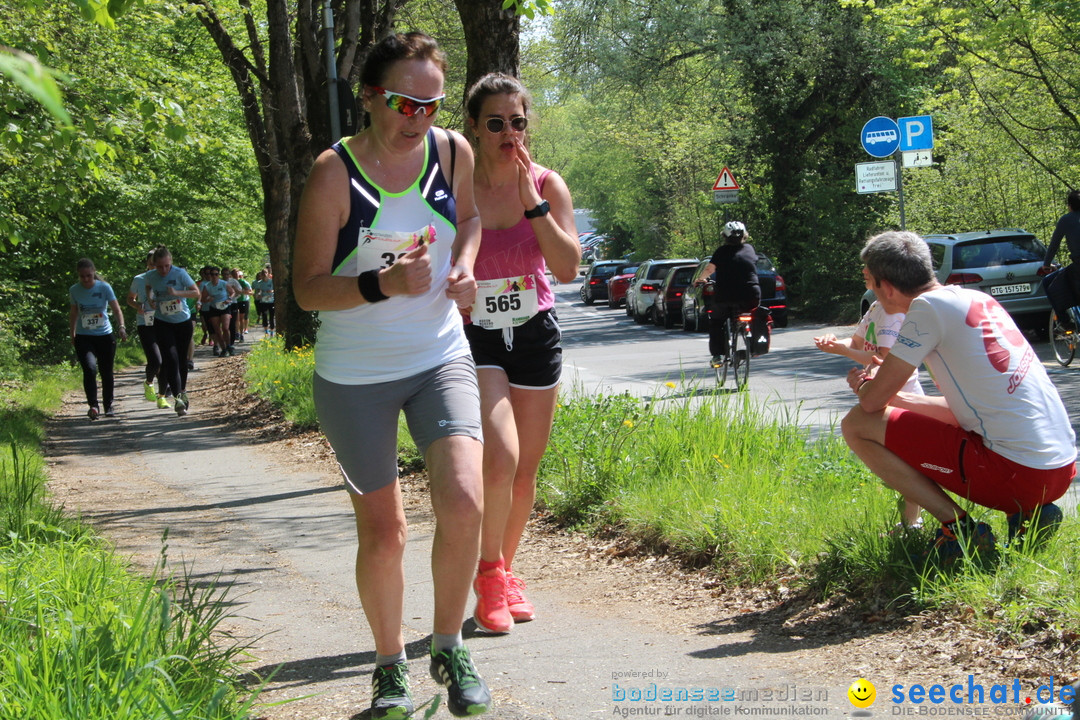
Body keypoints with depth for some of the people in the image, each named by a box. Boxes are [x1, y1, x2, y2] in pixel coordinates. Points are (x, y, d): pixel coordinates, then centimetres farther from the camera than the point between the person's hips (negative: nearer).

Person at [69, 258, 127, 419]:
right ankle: (93, 405, -24)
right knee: (90, 369, -23)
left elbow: (116, 309, -9)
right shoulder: (74, 290, 0)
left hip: (105, 336, 0)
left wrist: (121, 327, -24)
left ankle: (108, 406, 25)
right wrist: (72, 333, 18)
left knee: (106, 373, 7)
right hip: (83, 338, 0)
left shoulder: (104, 287, -6)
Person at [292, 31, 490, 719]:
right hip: (355, 377, -2)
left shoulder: (453, 152, -3)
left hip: (440, 358, 2)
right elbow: (308, 288, -13)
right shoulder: (335, 173, -14)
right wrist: (383, 284, -30)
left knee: (463, 503, -18)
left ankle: (450, 649, 4)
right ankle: (391, 664, 29)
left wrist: (464, 267, 0)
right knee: (382, 533, 5)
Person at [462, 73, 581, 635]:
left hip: (536, 335, 3)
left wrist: (532, 200, -16)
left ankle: (504, 573, 29)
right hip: (476, 337, -3)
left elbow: (568, 268, -10)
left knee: (526, 469, 8)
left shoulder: (546, 184, -1)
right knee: (501, 457, -21)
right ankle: (488, 571, 1)